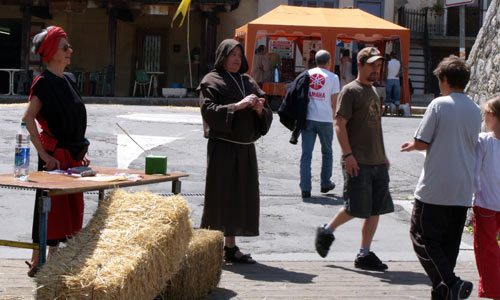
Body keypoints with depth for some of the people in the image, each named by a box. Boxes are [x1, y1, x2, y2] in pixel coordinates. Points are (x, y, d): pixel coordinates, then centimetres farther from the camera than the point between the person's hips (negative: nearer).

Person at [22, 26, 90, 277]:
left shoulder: (69, 80, 13)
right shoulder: (43, 83, -12)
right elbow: (28, 119, -21)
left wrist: (81, 152, 16)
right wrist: (44, 154, -21)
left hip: (73, 155, 8)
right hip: (55, 155, -8)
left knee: (72, 207, 11)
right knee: (51, 206, -5)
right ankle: (37, 262, 4)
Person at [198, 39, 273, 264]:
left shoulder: (248, 83, 15)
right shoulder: (211, 81, -2)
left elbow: (267, 114, 11)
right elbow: (209, 110, -17)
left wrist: (260, 109, -12)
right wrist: (236, 106, -25)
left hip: (245, 148, 6)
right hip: (222, 147, -6)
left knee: (242, 196, 6)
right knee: (219, 195, -6)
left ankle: (231, 247, 12)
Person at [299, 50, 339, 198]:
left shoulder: (307, 74, 6)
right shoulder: (333, 77, -1)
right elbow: (334, 102, -3)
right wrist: (335, 117, 15)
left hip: (308, 118, 2)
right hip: (325, 119, -2)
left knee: (306, 154, 2)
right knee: (327, 152, 18)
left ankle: (305, 189, -7)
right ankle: (325, 184, 27)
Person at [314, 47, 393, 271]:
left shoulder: (373, 91, 18)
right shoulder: (350, 91, -7)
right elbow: (339, 123, -13)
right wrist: (347, 154, -20)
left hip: (377, 161, 8)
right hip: (357, 162, -8)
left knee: (375, 209, 5)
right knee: (355, 208, -7)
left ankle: (365, 254, 11)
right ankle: (327, 231, 18)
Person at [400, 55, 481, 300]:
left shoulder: (439, 105, -10)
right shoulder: (475, 111, 9)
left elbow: (422, 143, -11)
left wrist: (413, 145, 14)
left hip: (435, 188, -6)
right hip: (462, 191, 6)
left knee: (423, 238, 2)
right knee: (449, 243, 13)